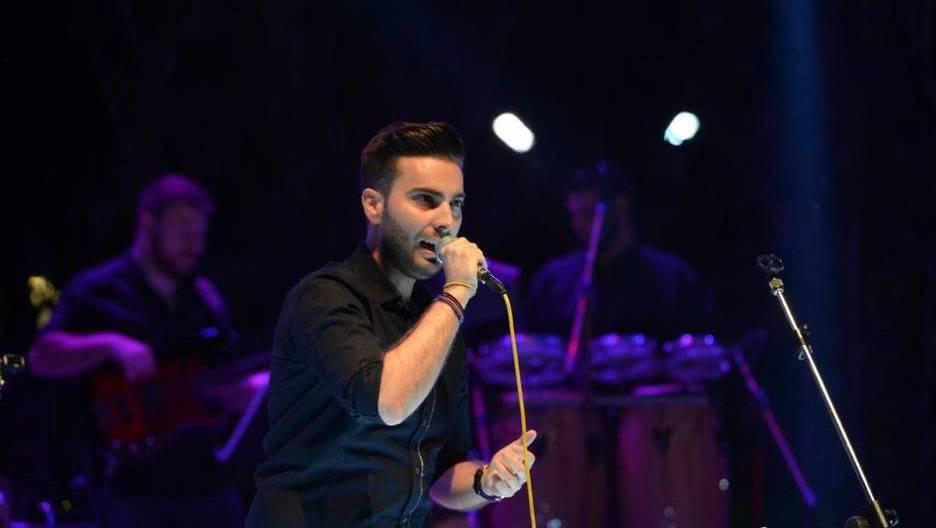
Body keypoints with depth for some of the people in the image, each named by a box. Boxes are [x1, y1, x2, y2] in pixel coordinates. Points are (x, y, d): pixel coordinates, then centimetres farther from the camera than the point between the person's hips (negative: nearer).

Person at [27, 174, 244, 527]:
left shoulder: (205, 299, 15)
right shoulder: (98, 293, -1)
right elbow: (42, 358, -11)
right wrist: (110, 345, -26)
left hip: (206, 482, 5)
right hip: (131, 488, -5)